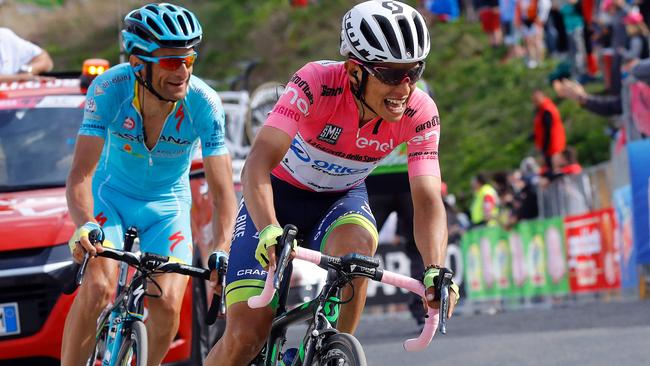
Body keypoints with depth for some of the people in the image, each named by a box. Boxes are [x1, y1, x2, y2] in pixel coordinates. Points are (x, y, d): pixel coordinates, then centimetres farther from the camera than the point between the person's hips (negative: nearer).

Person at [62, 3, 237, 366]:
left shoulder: (205, 104, -27)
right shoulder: (110, 89, -28)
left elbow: (223, 190, -25)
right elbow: (81, 173, -31)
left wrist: (221, 251, -41)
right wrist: (84, 226, -50)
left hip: (168, 204, 1)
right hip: (112, 194, -1)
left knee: (167, 306, -14)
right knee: (98, 288, -24)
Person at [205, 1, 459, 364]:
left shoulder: (420, 113, -22)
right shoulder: (317, 83, -32)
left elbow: (428, 199, -27)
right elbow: (258, 165, -40)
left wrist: (436, 270, -45)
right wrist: (269, 232, -57)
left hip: (343, 198, 2)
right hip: (281, 195, -2)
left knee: (357, 243, -35)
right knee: (246, 333, -15)